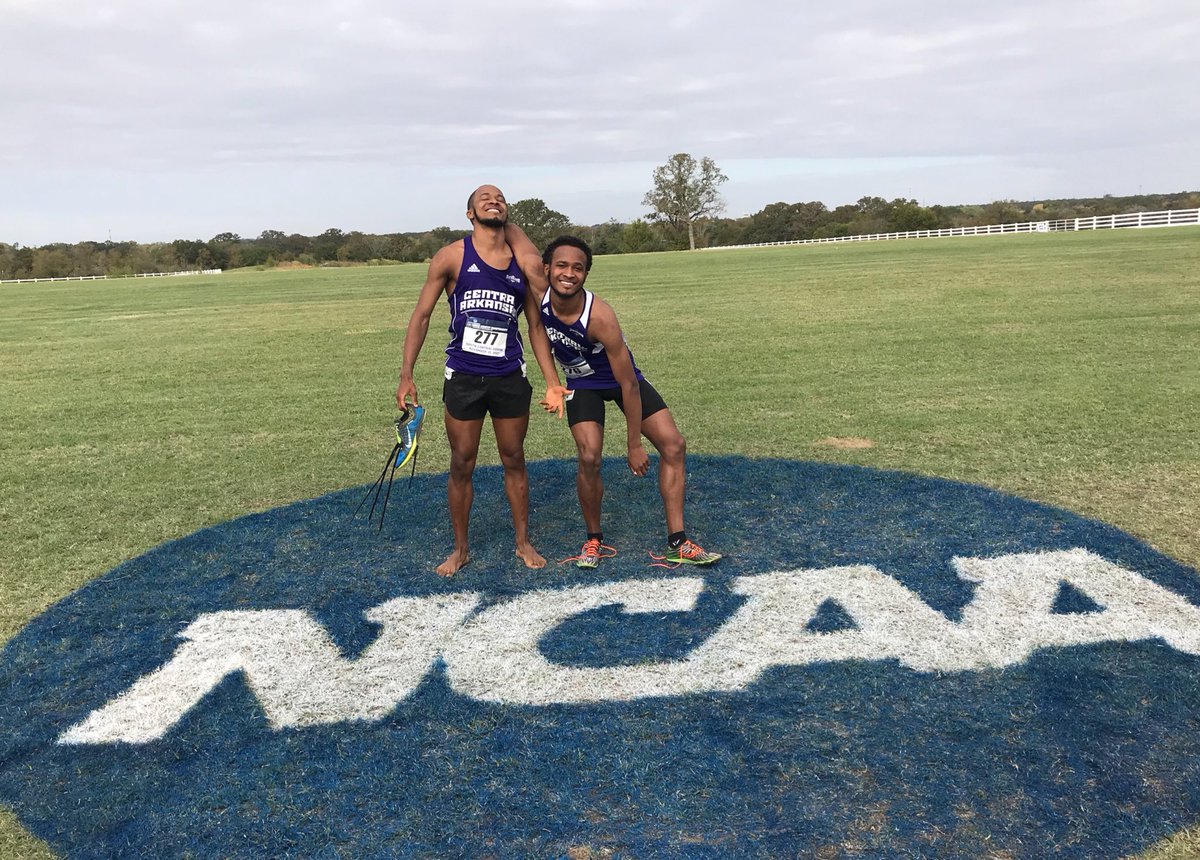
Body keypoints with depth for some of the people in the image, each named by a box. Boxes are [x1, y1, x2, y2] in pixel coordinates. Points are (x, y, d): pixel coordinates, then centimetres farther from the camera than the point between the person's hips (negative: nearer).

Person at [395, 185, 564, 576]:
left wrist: (553, 382, 4)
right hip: (463, 378, -2)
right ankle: (460, 549, 23)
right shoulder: (452, 257, -3)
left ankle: (523, 543, 27)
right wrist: (406, 375, -8)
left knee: (514, 460, 11)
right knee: (462, 465, 7)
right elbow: (421, 315, -1)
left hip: (510, 378, 2)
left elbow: (536, 326, 10)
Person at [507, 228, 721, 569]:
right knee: (589, 457, -18)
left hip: (622, 377, -1)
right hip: (582, 383, 2)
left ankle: (677, 543, 2)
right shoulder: (538, 292, -29)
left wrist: (634, 446, -25)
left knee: (674, 445, -9)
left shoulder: (600, 316, -37)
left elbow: (629, 385, -30)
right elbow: (514, 232, -16)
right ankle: (594, 540, 6)